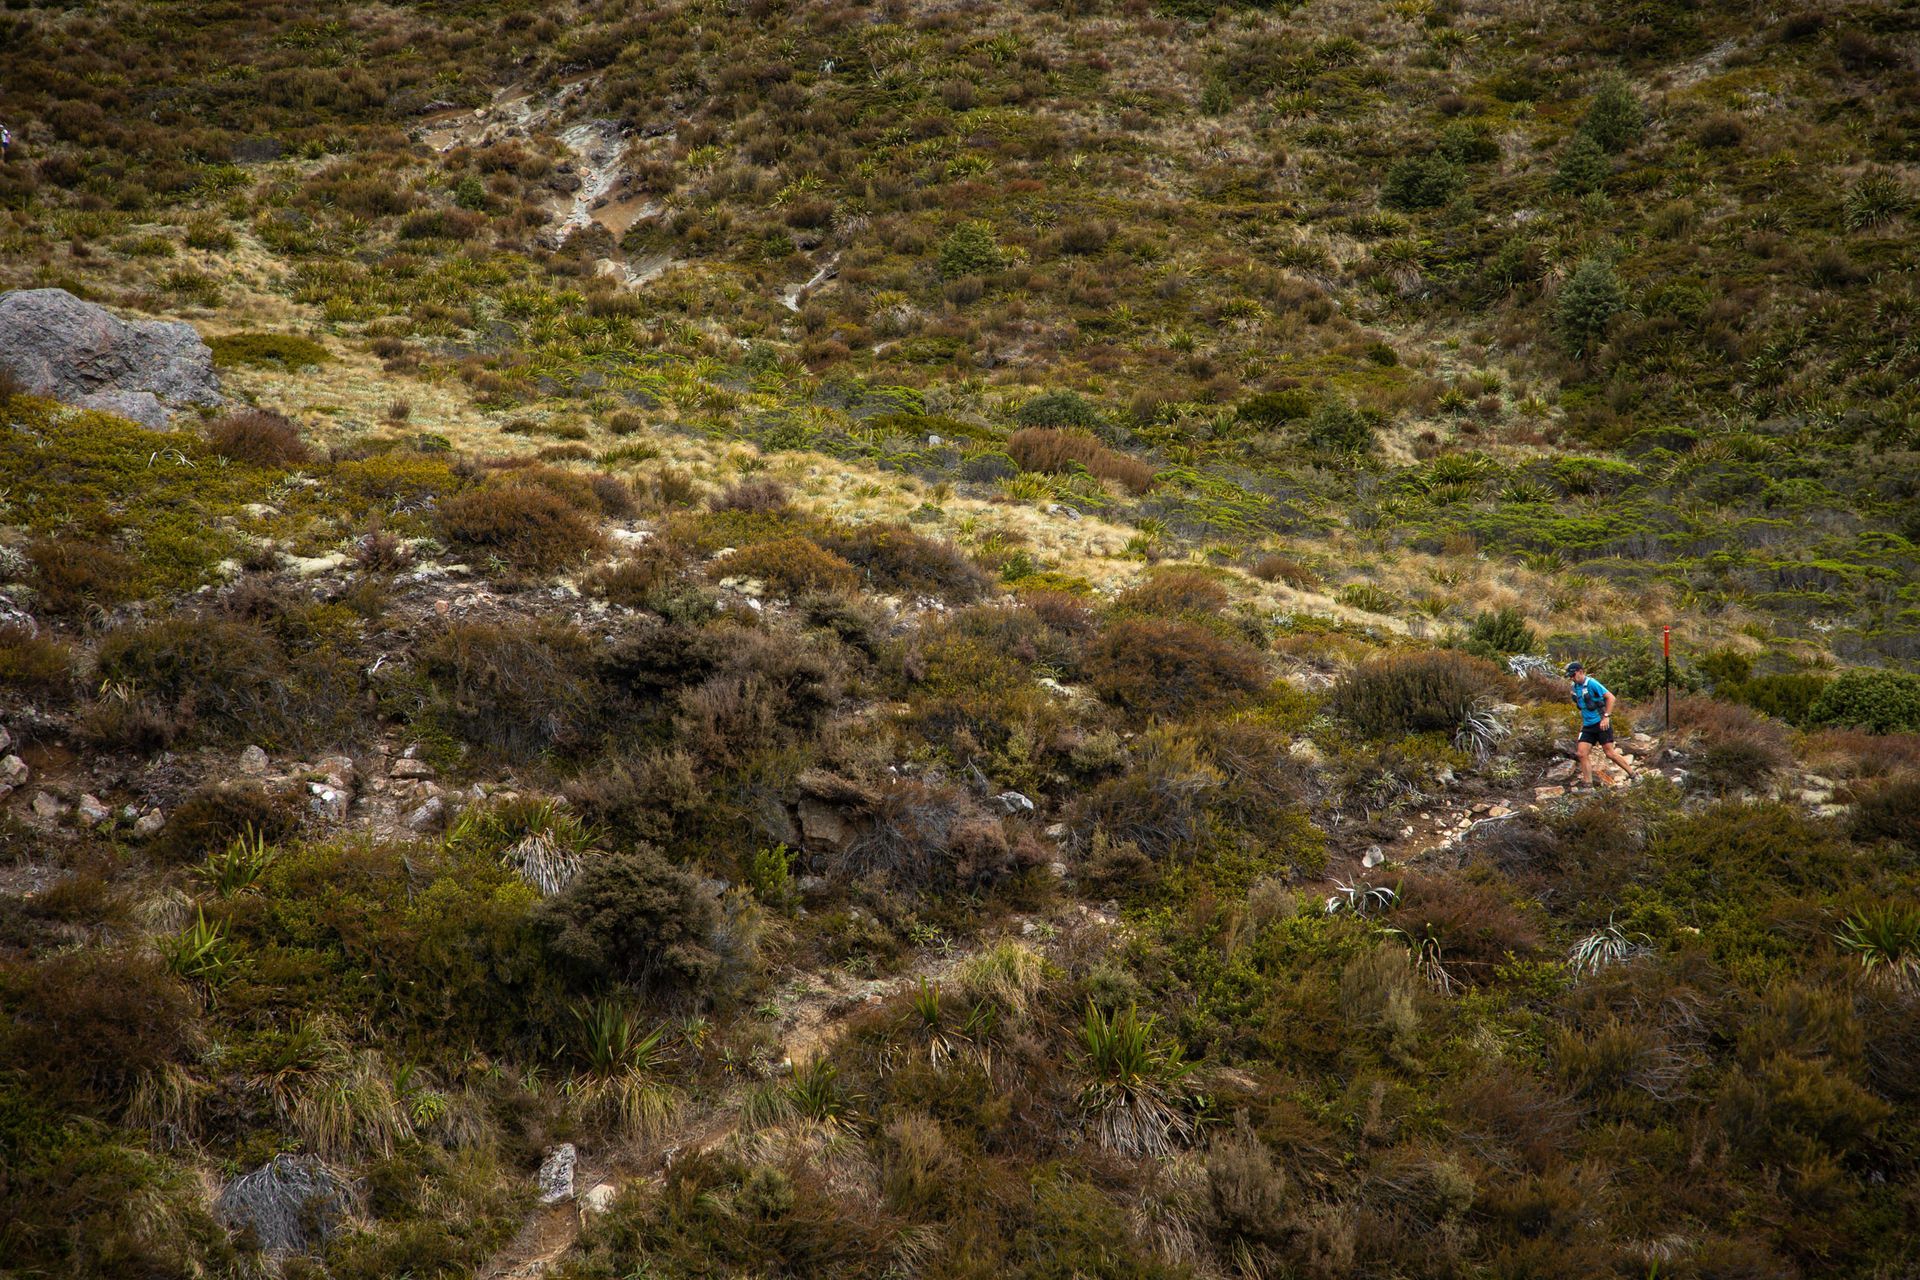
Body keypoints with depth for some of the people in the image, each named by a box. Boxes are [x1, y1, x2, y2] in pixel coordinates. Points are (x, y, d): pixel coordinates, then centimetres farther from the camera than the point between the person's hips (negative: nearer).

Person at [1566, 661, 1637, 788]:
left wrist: (1606, 716, -21)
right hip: (1588, 726, 7)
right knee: (1581, 753, -4)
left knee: (1610, 753, -6)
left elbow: (1610, 697, -18)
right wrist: (1583, 722, 20)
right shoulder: (1575, 687, 9)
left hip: (1601, 724, -7)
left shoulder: (1591, 683, -15)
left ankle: (1633, 775, 7)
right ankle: (1587, 782, 1)